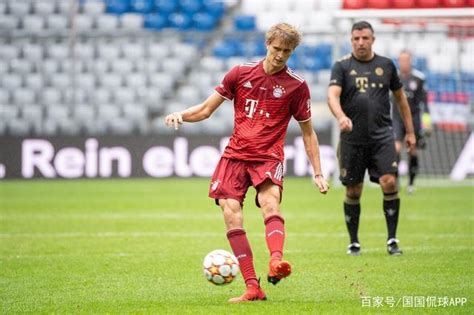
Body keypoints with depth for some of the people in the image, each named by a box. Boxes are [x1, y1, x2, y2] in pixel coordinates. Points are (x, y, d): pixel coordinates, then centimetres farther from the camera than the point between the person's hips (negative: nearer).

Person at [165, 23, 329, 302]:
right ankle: (252, 287, -16)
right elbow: (206, 109, 13)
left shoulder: (296, 85, 3)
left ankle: (276, 262, -54)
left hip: (268, 157, -2)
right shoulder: (241, 73, 7)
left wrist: (318, 173, 8)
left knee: (270, 202, -31)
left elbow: (308, 132, 11)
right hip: (235, 154, 2)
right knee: (232, 215, -15)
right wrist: (181, 115, -7)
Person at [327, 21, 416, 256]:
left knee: (389, 183, -14)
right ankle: (353, 242, 19)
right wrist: (341, 117, -35)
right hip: (352, 138, -1)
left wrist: (410, 131, 18)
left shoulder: (386, 65, 9)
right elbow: (333, 95, -14)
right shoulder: (342, 66, 1)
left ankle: (392, 240, -5)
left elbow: (400, 97, 19)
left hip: (382, 137, 1)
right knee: (353, 191, 5)